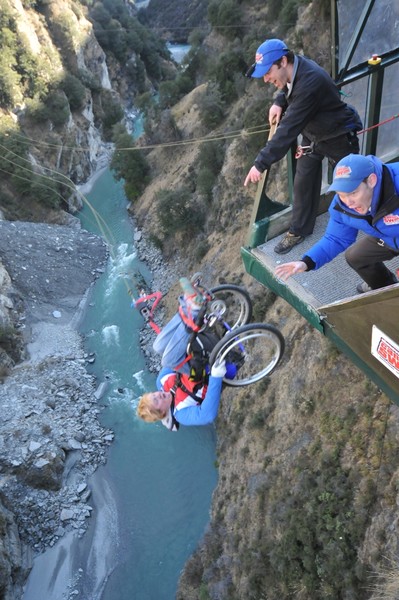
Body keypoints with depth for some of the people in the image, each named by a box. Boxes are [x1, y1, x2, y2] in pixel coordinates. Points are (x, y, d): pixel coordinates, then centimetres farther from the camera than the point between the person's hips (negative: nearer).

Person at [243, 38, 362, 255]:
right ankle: (299, 230, 20)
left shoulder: (310, 83, -39)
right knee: (303, 182, 6)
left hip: (339, 136, -7)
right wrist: (279, 102, -10)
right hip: (312, 134, 8)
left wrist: (261, 164, -42)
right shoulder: (294, 68, -12)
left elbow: (289, 129, -42)